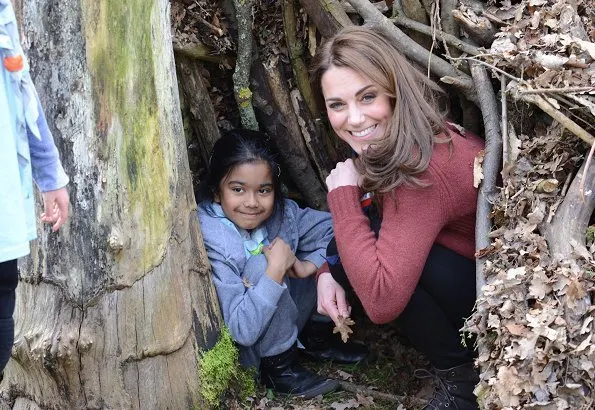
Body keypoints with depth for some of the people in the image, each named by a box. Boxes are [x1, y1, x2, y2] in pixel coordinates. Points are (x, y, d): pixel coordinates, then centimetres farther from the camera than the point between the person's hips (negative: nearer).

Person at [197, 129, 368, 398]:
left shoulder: (279, 211, -13)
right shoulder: (209, 242, -30)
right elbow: (242, 331, -33)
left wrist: (309, 266, -18)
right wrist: (276, 268, -33)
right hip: (241, 350, -6)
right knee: (260, 264, -31)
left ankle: (316, 335, 9)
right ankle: (279, 367, -13)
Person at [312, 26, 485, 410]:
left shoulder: (420, 169, -31)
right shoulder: (392, 145, -5)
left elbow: (382, 302, -36)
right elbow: (353, 226, 11)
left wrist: (343, 194, -28)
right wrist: (327, 271, -9)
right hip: (466, 267, 9)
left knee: (373, 245, -24)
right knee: (349, 253, -1)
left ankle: (460, 375, -5)